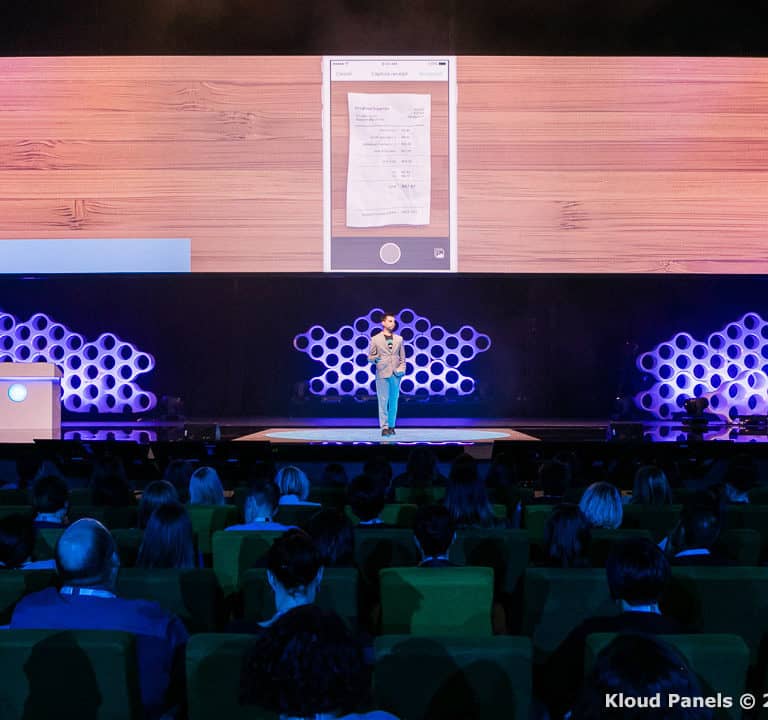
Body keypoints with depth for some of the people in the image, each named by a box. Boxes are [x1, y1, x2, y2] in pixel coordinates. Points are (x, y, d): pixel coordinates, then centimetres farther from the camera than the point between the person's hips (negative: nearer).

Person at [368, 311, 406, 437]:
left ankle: (391, 426, 13)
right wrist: (375, 359, -18)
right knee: (383, 401, -5)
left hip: (396, 374, 3)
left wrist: (402, 369, -2)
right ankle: (384, 427, -3)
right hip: (382, 374, -3)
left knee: (394, 401, 6)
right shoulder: (375, 339, 4)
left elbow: (402, 357, 13)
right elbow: (370, 357, 4)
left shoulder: (399, 339, 12)